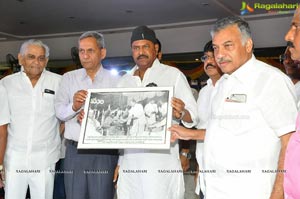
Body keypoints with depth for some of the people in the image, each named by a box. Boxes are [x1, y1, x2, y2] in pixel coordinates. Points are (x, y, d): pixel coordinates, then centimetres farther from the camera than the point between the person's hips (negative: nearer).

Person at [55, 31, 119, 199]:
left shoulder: (115, 81, 1)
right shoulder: (69, 78, 8)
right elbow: (59, 112, -2)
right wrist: (74, 107, -22)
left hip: (105, 152, -2)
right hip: (75, 150, 2)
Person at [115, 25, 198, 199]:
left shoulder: (173, 75, -1)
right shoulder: (125, 81, 14)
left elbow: (194, 115, -5)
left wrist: (180, 114, -27)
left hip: (162, 160, -4)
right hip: (130, 161, 5)